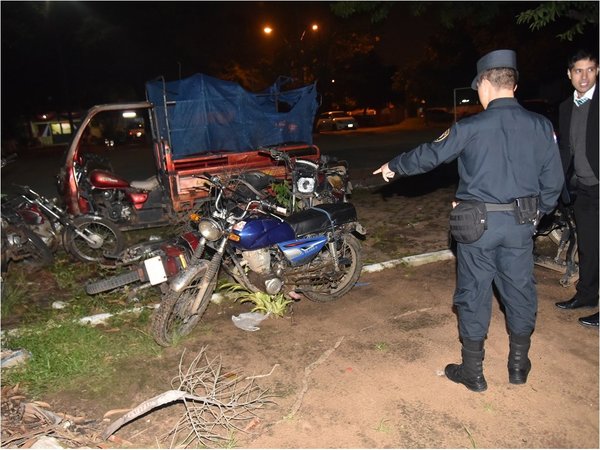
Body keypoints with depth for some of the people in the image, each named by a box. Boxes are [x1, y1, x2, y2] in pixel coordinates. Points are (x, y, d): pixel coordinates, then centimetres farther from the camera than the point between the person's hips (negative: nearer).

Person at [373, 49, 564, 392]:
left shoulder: (470, 128, -10)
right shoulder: (541, 126, 0)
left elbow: (428, 156, 0)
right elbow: (553, 181, 3)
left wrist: (394, 166, 16)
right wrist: (537, 214, 18)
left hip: (478, 223, -3)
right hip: (521, 223, 4)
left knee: (474, 294, 8)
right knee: (520, 290, 17)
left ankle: (473, 372, 20)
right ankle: (519, 366, 32)